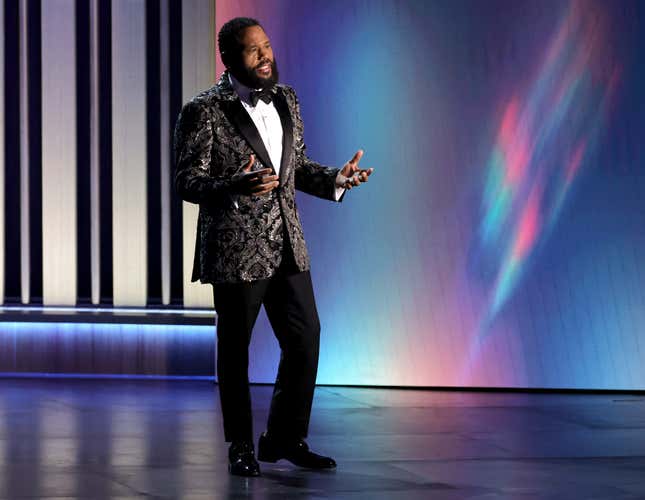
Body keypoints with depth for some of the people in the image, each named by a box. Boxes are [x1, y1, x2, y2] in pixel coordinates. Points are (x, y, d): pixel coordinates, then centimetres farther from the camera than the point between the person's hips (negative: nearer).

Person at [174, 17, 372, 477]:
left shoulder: (286, 100, 9)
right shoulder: (204, 112, -11)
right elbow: (188, 181, -13)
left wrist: (334, 180, -1)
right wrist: (236, 187, -32)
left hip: (287, 247, 6)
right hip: (235, 250, -6)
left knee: (305, 340, 5)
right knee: (235, 351, 7)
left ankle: (286, 438, 20)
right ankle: (241, 448, 19)